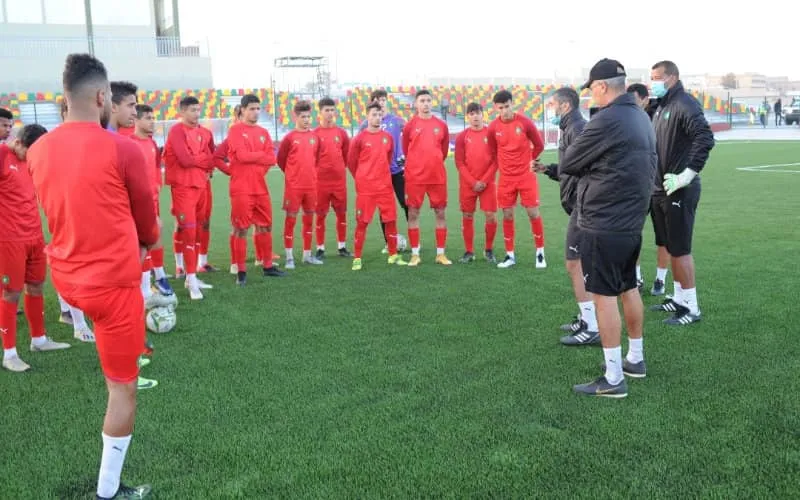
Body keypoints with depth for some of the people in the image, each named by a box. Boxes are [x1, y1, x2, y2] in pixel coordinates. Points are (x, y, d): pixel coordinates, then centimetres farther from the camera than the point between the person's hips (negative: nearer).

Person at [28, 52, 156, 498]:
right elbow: (146, 217, -1)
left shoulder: (38, 151, 0)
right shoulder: (122, 149, -17)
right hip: (112, 281, -6)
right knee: (123, 388, 6)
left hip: (65, 276, 6)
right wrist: (147, 241, 22)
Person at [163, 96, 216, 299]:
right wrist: (204, 160, -4)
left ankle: (191, 276, 21)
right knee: (188, 232, -9)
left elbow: (212, 158, 18)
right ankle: (192, 281, -5)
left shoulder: (205, 133, 11)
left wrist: (207, 170, -2)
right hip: (183, 187, -7)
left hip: (201, 186, 7)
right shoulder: (177, 131, -10)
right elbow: (185, 159, -20)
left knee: (196, 231, 11)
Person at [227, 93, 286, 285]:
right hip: (241, 189, -6)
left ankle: (268, 266, 22)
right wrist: (261, 155, -5)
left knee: (265, 226, 11)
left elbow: (272, 158, 5)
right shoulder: (235, 130, -3)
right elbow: (241, 155, -16)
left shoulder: (263, 132, 13)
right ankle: (241, 270, 3)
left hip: (261, 188, 6)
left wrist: (252, 158, -9)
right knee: (241, 229, -3)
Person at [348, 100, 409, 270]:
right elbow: (351, 161, 2)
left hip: (385, 186, 4)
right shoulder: (360, 138, -7)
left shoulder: (387, 137, 5)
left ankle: (393, 255, 17)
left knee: (391, 220, 6)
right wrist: (362, 178, 8)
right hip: (365, 188, -4)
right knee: (362, 222, -1)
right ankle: (357, 258, 6)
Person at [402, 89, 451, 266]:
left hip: (438, 177, 2)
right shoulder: (410, 125, -1)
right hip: (414, 177, -2)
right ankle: (415, 254, 9)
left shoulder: (441, 125, 5)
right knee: (413, 213, 0)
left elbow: (444, 149, 14)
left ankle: (441, 253, 13)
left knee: (440, 213, 4)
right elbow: (406, 150, 8)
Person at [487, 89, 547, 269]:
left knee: (533, 213, -1)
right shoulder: (493, 127, -4)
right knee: (507, 215, 4)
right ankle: (510, 255, 15)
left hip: (526, 176, -2)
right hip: (506, 178, 2)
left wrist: (528, 162, 8)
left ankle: (540, 253, 12)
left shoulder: (525, 122, -9)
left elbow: (539, 145, 3)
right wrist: (504, 166, 8)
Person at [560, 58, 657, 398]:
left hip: (603, 225, -9)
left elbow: (566, 165, -12)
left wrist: (582, 165, 10)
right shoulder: (641, 117, 10)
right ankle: (635, 359, 32)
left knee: (604, 296, -3)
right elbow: (650, 166, 13)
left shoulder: (606, 120, -19)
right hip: (632, 221, 9)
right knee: (628, 289, 19)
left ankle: (613, 379, 2)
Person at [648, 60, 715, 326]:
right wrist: (653, 176, 14)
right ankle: (678, 299, 28)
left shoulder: (684, 104, -14)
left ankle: (691, 308, 7)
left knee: (680, 249, -3)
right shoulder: (661, 106, 14)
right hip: (660, 189, 9)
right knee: (670, 247, 16)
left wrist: (687, 174, -24)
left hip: (679, 191, -9)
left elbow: (705, 138, -26)